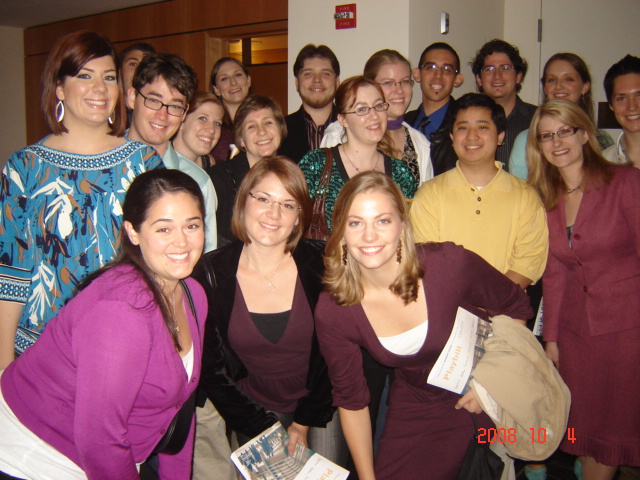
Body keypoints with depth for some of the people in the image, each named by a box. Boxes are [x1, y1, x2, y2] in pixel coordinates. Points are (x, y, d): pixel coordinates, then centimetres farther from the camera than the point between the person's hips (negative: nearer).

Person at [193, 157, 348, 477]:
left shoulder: (320, 264, -14)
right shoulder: (211, 274, -14)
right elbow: (210, 368, -7)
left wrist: (305, 423, -6)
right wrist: (264, 430, -8)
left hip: (318, 405, 0)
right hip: (253, 413, 0)